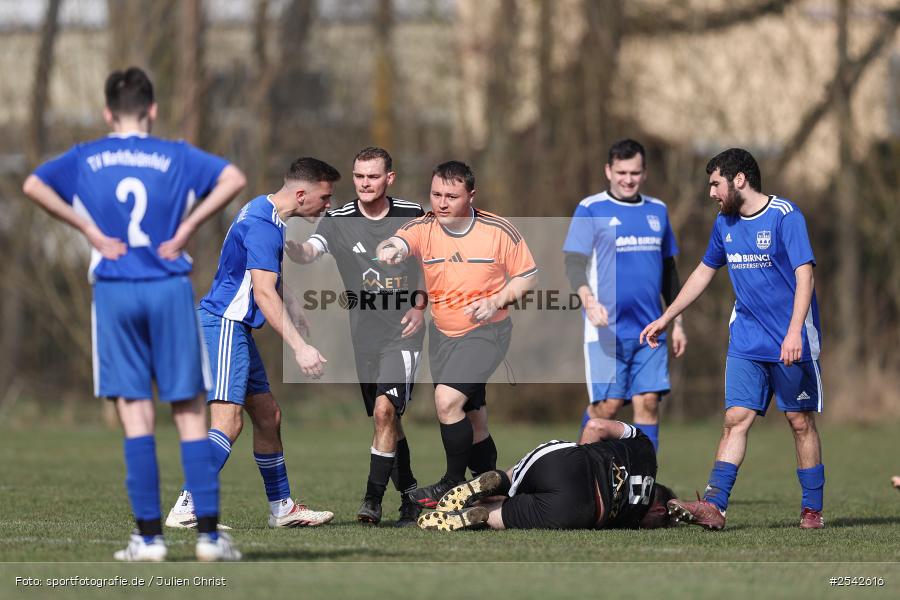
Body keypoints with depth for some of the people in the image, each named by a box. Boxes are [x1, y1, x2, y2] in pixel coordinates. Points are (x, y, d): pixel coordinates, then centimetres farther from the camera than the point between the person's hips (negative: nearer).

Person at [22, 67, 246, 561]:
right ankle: (208, 533, -1)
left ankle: (149, 535, -2)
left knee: (135, 413, 1)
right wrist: (187, 227, -4)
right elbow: (233, 179, -8)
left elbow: (33, 185, -7)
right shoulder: (176, 157, 5)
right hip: (169, 288, 0)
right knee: (189, 412, 3)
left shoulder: (85, 159, 7)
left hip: (114, 291, 0)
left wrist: (90, 230, -4)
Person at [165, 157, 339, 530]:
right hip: (224, 325, -11)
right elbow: (264, 294, -27)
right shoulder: (263, 225, -19)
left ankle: (281, 508, 22)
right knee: (228, 419, -20)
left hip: (236, 328, 11)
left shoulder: (266, 215, 15)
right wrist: (299, 348, -31)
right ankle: (187, 510, -28)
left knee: (268, 415, 14)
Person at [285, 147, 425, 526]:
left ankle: (373, 500, -13)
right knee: (386, 418, 12)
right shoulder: (339, 221, -4)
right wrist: (291, 246, -45)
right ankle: (410, 494, 28)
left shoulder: (413, 216, -3)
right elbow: (309, 253, -22)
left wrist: (421, 306, -1)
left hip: (402, 333, -3)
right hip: (364, 335, 3)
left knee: (385, 410, -18)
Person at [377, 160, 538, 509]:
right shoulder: (423, 228, -9)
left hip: (486, 331, -5)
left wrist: (496, 301, -19)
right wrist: (390, 250, -55)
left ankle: (454, 484, -5)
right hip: (442, 333, 5)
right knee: (469, 411, 16)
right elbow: (398, 243, -31)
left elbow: (527, 276, -3)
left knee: (447, 399, -21)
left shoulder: (499, 231, -13)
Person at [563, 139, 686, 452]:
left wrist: (677, 321, 18)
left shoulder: (657, 210, 13)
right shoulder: (590, 209, -2)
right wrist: (588, 300, -27)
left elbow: (669, 270, 21)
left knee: (649, 402, -4)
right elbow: (574, 262, -9)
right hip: (607, 330, -4)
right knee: (607, 405, -7)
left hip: (649, 330, 4)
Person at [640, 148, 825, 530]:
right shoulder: (725, 223, 10)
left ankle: (812, 509, 10)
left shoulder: (785, 215, -11)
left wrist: (794, 333, -28)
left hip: (791, 344, -5)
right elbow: (703, 273, 24)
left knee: (801, 421, 1)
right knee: (736, 418, -5)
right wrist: (665, 319, 24)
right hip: (746, 342, 5)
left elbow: (804, 275, -17)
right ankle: (713, 506, -13)